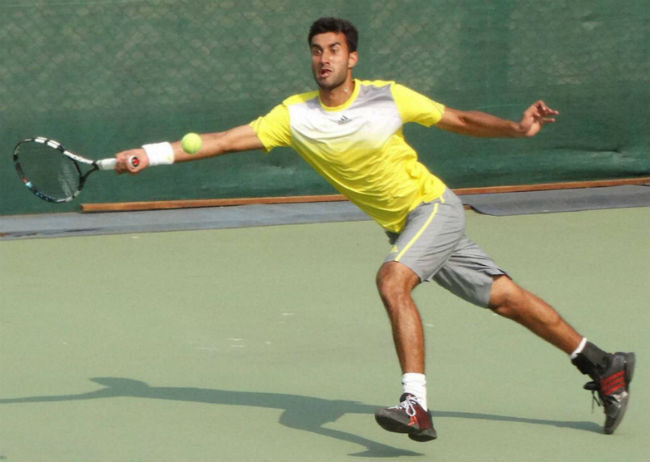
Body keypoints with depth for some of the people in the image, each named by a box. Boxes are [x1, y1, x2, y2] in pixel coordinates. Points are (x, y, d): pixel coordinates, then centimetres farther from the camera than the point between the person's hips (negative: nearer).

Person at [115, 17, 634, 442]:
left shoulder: (387, 96, -13)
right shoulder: (295, 115, -7)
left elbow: (461, 120, -2)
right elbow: (225, 140, -13)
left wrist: (517, 128, -16)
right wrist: (151, 154, -22)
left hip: (434, 206, -4)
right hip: (401, 227, 4)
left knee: (392, 280, -29)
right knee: (505, 298, 6)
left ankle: (416, 406, -32)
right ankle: (605, 367, 18)